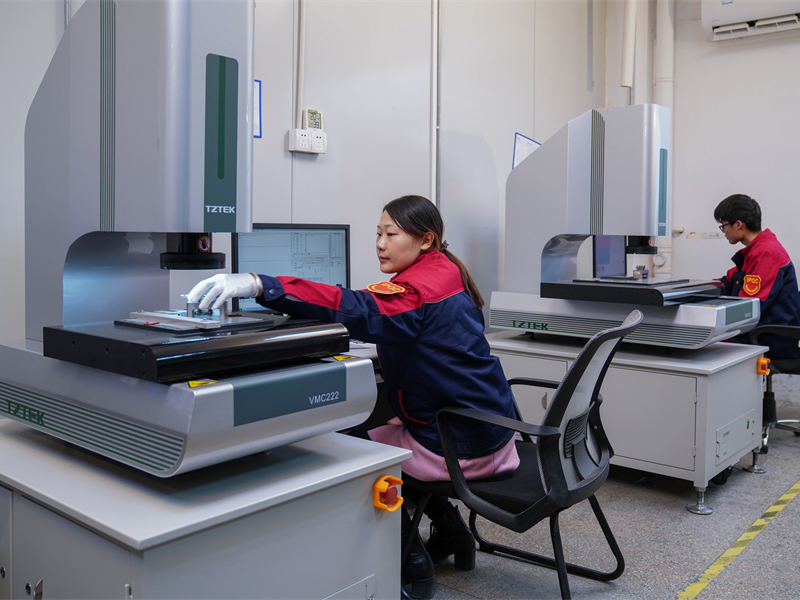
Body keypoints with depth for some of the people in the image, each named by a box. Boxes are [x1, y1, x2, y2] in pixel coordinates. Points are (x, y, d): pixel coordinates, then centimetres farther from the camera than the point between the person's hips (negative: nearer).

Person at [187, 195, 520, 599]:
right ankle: (450, 534, 32)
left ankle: (412, 566, 16)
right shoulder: (443, 272, 9)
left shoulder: (424, 286, -23)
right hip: (486, 431, 9)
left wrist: (258, 285, -46)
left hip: (461, 445, -9)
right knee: (389, 429, 28)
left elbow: (358, 309, -38)